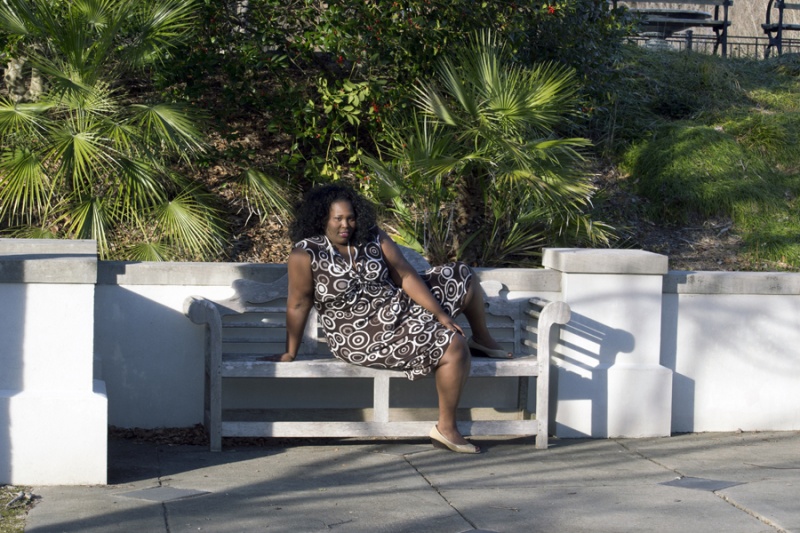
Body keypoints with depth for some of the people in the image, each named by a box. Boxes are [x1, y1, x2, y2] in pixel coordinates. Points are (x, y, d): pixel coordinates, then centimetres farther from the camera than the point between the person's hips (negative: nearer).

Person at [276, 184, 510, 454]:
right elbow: (298, 304, -12)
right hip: (363, 337, -7)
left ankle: (482, 339, 35)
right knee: (454, 347, -23)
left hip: (401, 305, 7)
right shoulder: (305, 254, -16)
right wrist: (290, 354, -8)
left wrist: (440, 315, -9)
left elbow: (406, 277, -3)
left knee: (463, 278, 9)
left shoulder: (373, 238, -1)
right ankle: (445, 429, -13)